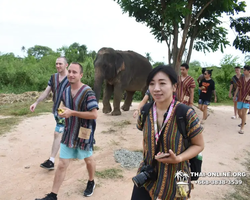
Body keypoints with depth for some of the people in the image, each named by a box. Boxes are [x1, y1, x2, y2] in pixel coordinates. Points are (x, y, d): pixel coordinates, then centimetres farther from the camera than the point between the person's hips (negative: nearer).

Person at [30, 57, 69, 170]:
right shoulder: (53, 77, 8)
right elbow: (46, 92, 8)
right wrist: (36, 103, 1)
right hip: (56, 109, 7)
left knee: (57, 133, -8)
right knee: (65, 132, 18)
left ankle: (51, 161, -4)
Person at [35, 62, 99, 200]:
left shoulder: (87, 92, -19)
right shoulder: (65, 92, 2)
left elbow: (94, 114, -24)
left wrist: (72, 113, -25)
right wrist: (63, 112, -2)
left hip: (84, 134, -4)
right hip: (69, 133, 5)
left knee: (88, 159, 19)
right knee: (62, 164, 5)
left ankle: (91, 182, 45)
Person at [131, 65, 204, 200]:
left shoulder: (186, 114, -19)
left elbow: (199, 145, -8)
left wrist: (178, 159, -22)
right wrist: (146, 156, 3)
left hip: (174, 180, -3)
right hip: (148, 176, 3)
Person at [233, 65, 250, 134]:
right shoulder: (241, 78, 1)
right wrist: (235, 96, 8)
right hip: (240, 97, 4)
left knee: (244, 112, -11)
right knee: (239, 112, 12)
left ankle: (242, 128, -1)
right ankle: (243, 122, 41)